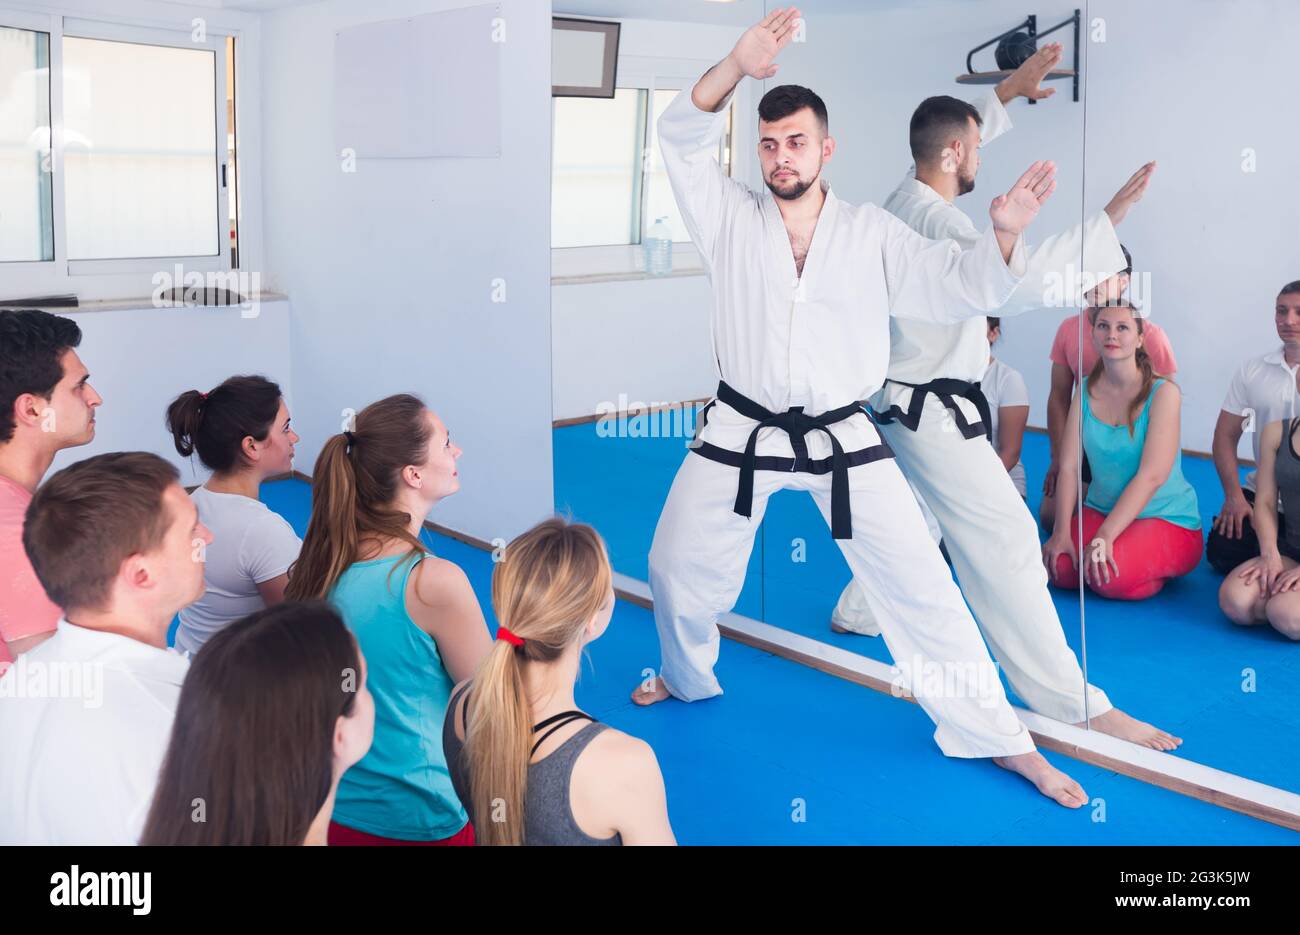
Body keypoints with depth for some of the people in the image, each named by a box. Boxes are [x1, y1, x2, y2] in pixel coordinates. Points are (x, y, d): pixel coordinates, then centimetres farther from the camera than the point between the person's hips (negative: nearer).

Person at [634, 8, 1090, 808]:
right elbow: (683, 138, -14)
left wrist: (1003, 235, -25)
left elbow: (962, 287, -4)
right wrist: (737, 68, -30)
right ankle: (686, 675, 44)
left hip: (844, 439, -1)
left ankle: (1001, 739, 12)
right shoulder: (731, 218, -2)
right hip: (742, 434, 1)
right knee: (677, 565, 12)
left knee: (920, 584, -1)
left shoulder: (873, 234, -2)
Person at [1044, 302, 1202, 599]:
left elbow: (1151, 476, -21)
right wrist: (1061, 532, -17)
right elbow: (1068, 467, -4)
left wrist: (1104, 537, -28)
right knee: (1059, 568, -22)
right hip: (1100, 511, 4)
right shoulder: (1086, 391, 2)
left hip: (1167, 519, -4)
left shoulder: (1163, 392, -13)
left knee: (1111, 575, -30)